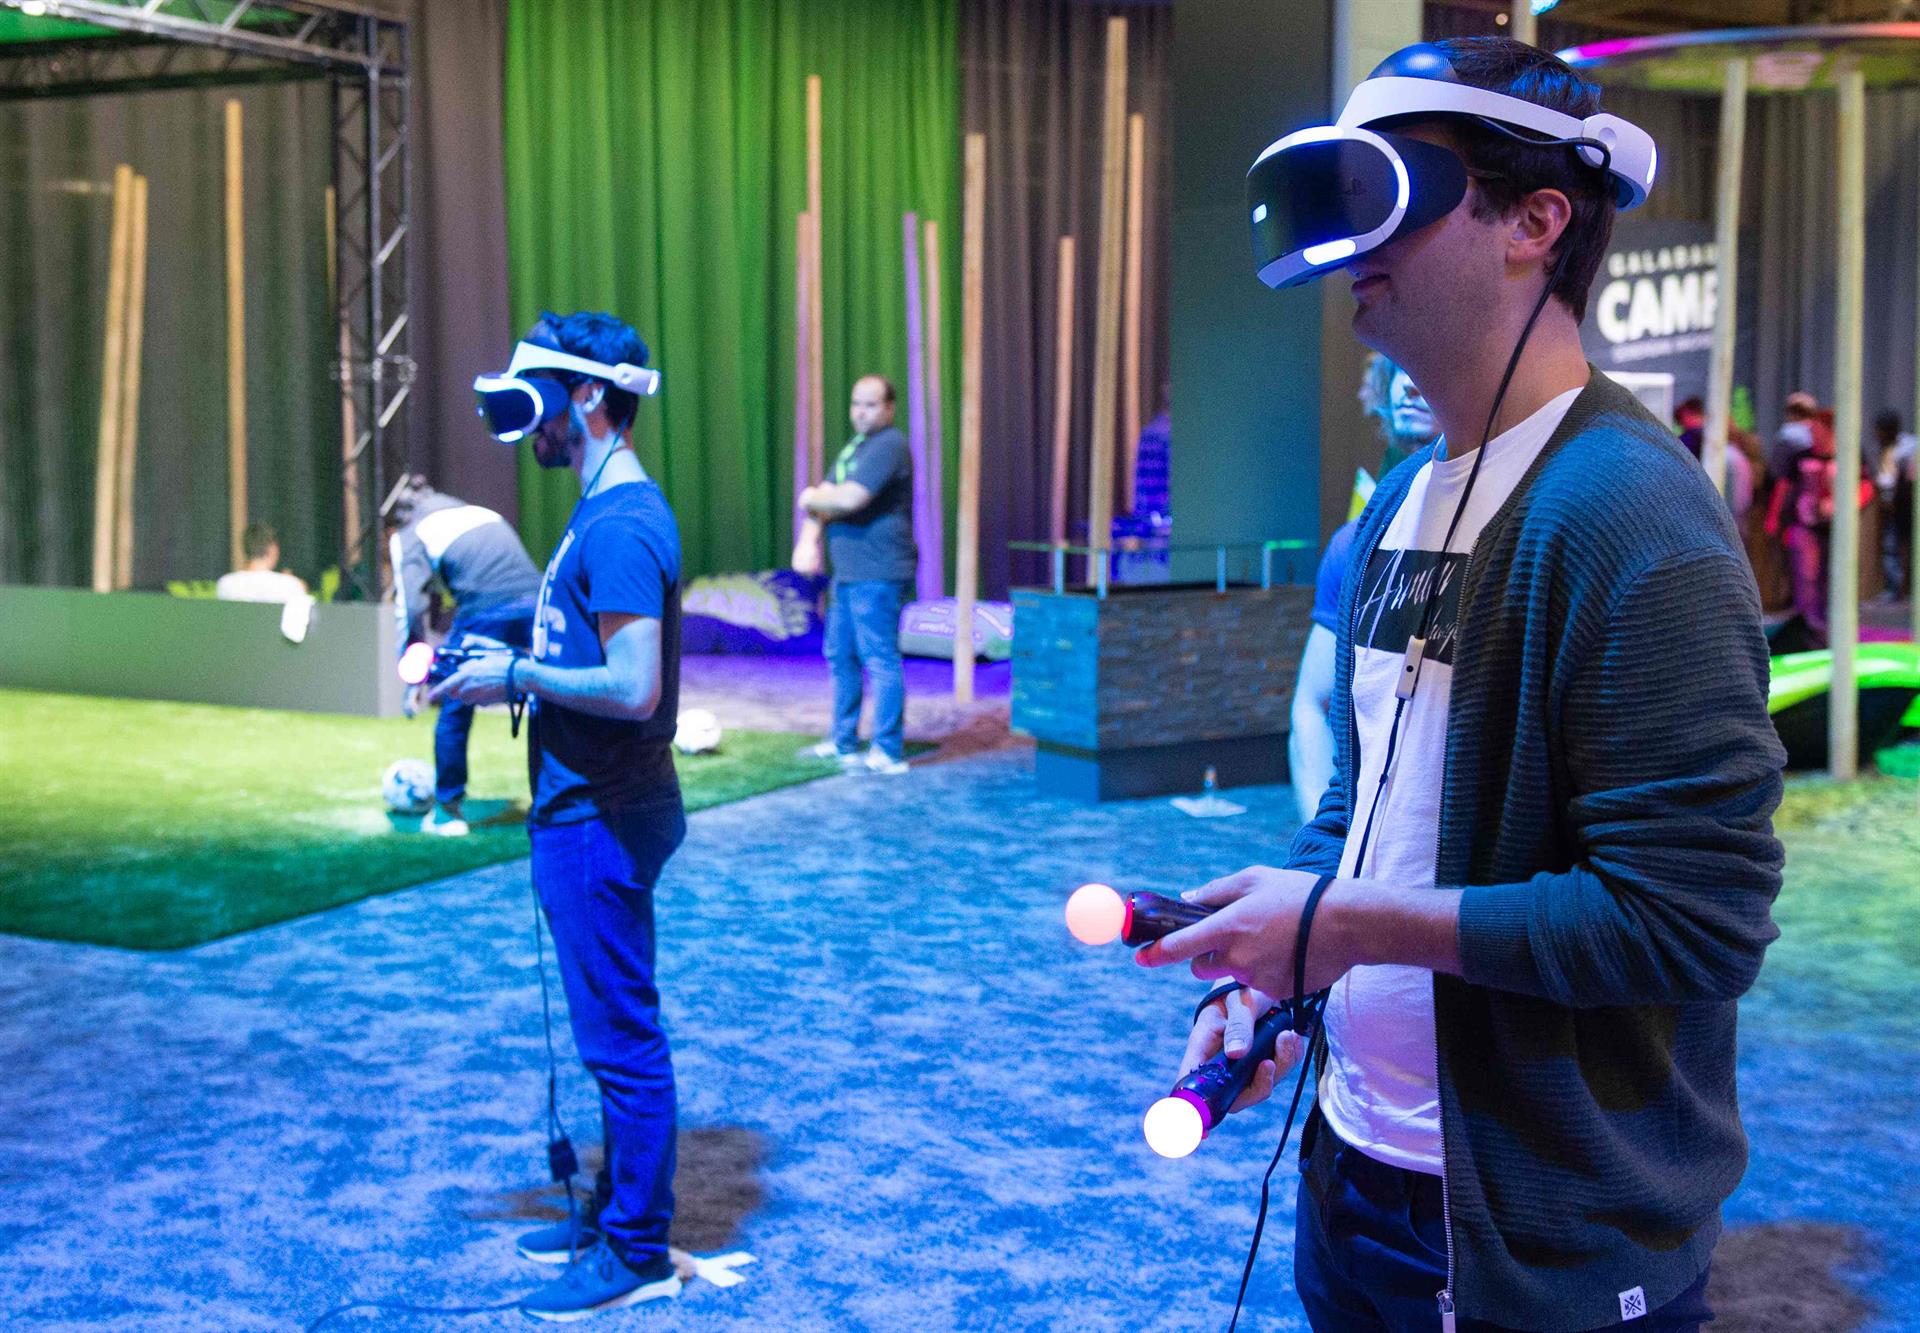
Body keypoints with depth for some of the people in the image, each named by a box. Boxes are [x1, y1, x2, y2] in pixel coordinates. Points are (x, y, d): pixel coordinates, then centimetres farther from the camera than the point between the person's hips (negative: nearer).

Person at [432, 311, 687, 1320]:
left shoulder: (619, 529, -20)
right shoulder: (611, 515, 13)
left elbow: (632, 689, -26)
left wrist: (514, 678, -16)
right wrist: (510, 666, 10)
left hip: (600, 821, -11)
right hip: (589, 810, 11)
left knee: (621, 1035, -1)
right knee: (617, 1030, 19)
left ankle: (638, 1255, 10)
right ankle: (617, 1210, 32)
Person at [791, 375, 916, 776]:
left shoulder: (888, 446, -12)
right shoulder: (855, 446, 19)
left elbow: (849, 498, -22)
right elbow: (823, 496, 13)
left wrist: (812, 499, -2)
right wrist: (809, 539, -5)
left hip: (877, 576, -10)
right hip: (847, 573, 10)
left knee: (880, 659, -8)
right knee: (840, 655, 16)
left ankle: (889, 753, -5)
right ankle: (843, 743, 27)